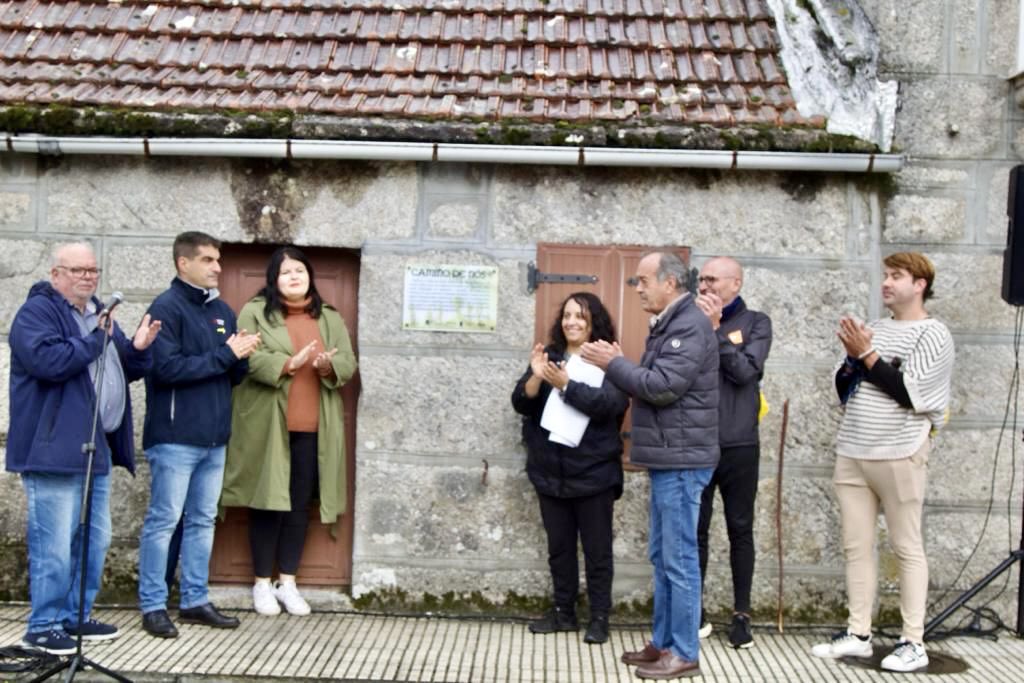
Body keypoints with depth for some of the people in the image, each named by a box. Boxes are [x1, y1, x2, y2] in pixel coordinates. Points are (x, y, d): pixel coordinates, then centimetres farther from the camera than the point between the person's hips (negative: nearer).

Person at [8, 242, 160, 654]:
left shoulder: (98, 313, 19)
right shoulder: (37, 311, -7)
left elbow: (124, 370, 21)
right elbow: (47, 360, -24)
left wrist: (138, 349, 0)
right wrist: (96, 341, -15)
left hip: (96, 448, 9)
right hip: (54, 449, -9)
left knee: (95, 539, 14)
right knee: (55, 544, -7)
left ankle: (76, 616, 25)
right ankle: (43, 627, 4)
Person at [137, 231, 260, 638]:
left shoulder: (222, 311, 13)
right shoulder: (166, 308, -8)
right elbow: (168, 367, -19)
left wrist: (241, 356, -6)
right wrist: (225, 353, -16)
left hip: (214, 437, 7)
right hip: (175, 437, -7)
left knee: (203, 521, 12)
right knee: (163, 521, -1)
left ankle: (195, 601, 20)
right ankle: (153, 605, 8)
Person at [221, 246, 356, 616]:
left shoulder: (330, 318, 13)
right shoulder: (255, 312, 1)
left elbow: (349, 363, 7)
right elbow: (249, 359, -11)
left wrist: (329, 366, -15)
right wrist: (289, 363, -24)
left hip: (312, 427, 4)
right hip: (267, 426, -3)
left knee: (300, 504, 7)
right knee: (268, 502, 2)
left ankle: (288, 582, 18)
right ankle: (262, 583, 14)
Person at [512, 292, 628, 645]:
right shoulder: (548, 356, 8)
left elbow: (610, 403, -21)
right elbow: (521, 403, 1)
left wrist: (566, 385, -27)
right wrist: (536, 377, -18)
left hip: (593, 473, -4)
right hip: (550, 472, 4)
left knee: (596, 549, 5)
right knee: (559, 546, 14)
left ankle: (599, 617, 15)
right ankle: (563, 612, 25)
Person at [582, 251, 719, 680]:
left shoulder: (690, 325, -13)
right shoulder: (669, 325, 19)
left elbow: (663, 387, -21)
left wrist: (613, 363, -12)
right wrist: (618, 366, 3)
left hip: (681, 460, -10)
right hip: (668, 458, 10)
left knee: (679, 559, -5)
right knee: (663, 557, 14)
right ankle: (663, 643, 22)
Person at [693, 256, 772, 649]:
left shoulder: (756, 323, 2)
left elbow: (745, 370, -13)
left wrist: (715, 327, -12)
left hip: (739, 446, -1)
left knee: (740, 531, 7)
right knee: (694, 531, 6)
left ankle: (741, 616, 16)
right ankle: (695, 614, 17)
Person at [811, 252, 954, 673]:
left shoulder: (932, 334, -4)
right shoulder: (873, 329, 14)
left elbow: (910, 393, -15)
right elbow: (844, 390, 13)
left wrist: (867, 355, -13)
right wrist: (852, 357, -5)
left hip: (898, 456, -6)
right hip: (851, 454, 6)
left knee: (907, 548, 0)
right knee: (856, 547, 8)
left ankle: (913, 642, 6)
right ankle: (858, 635, 15)